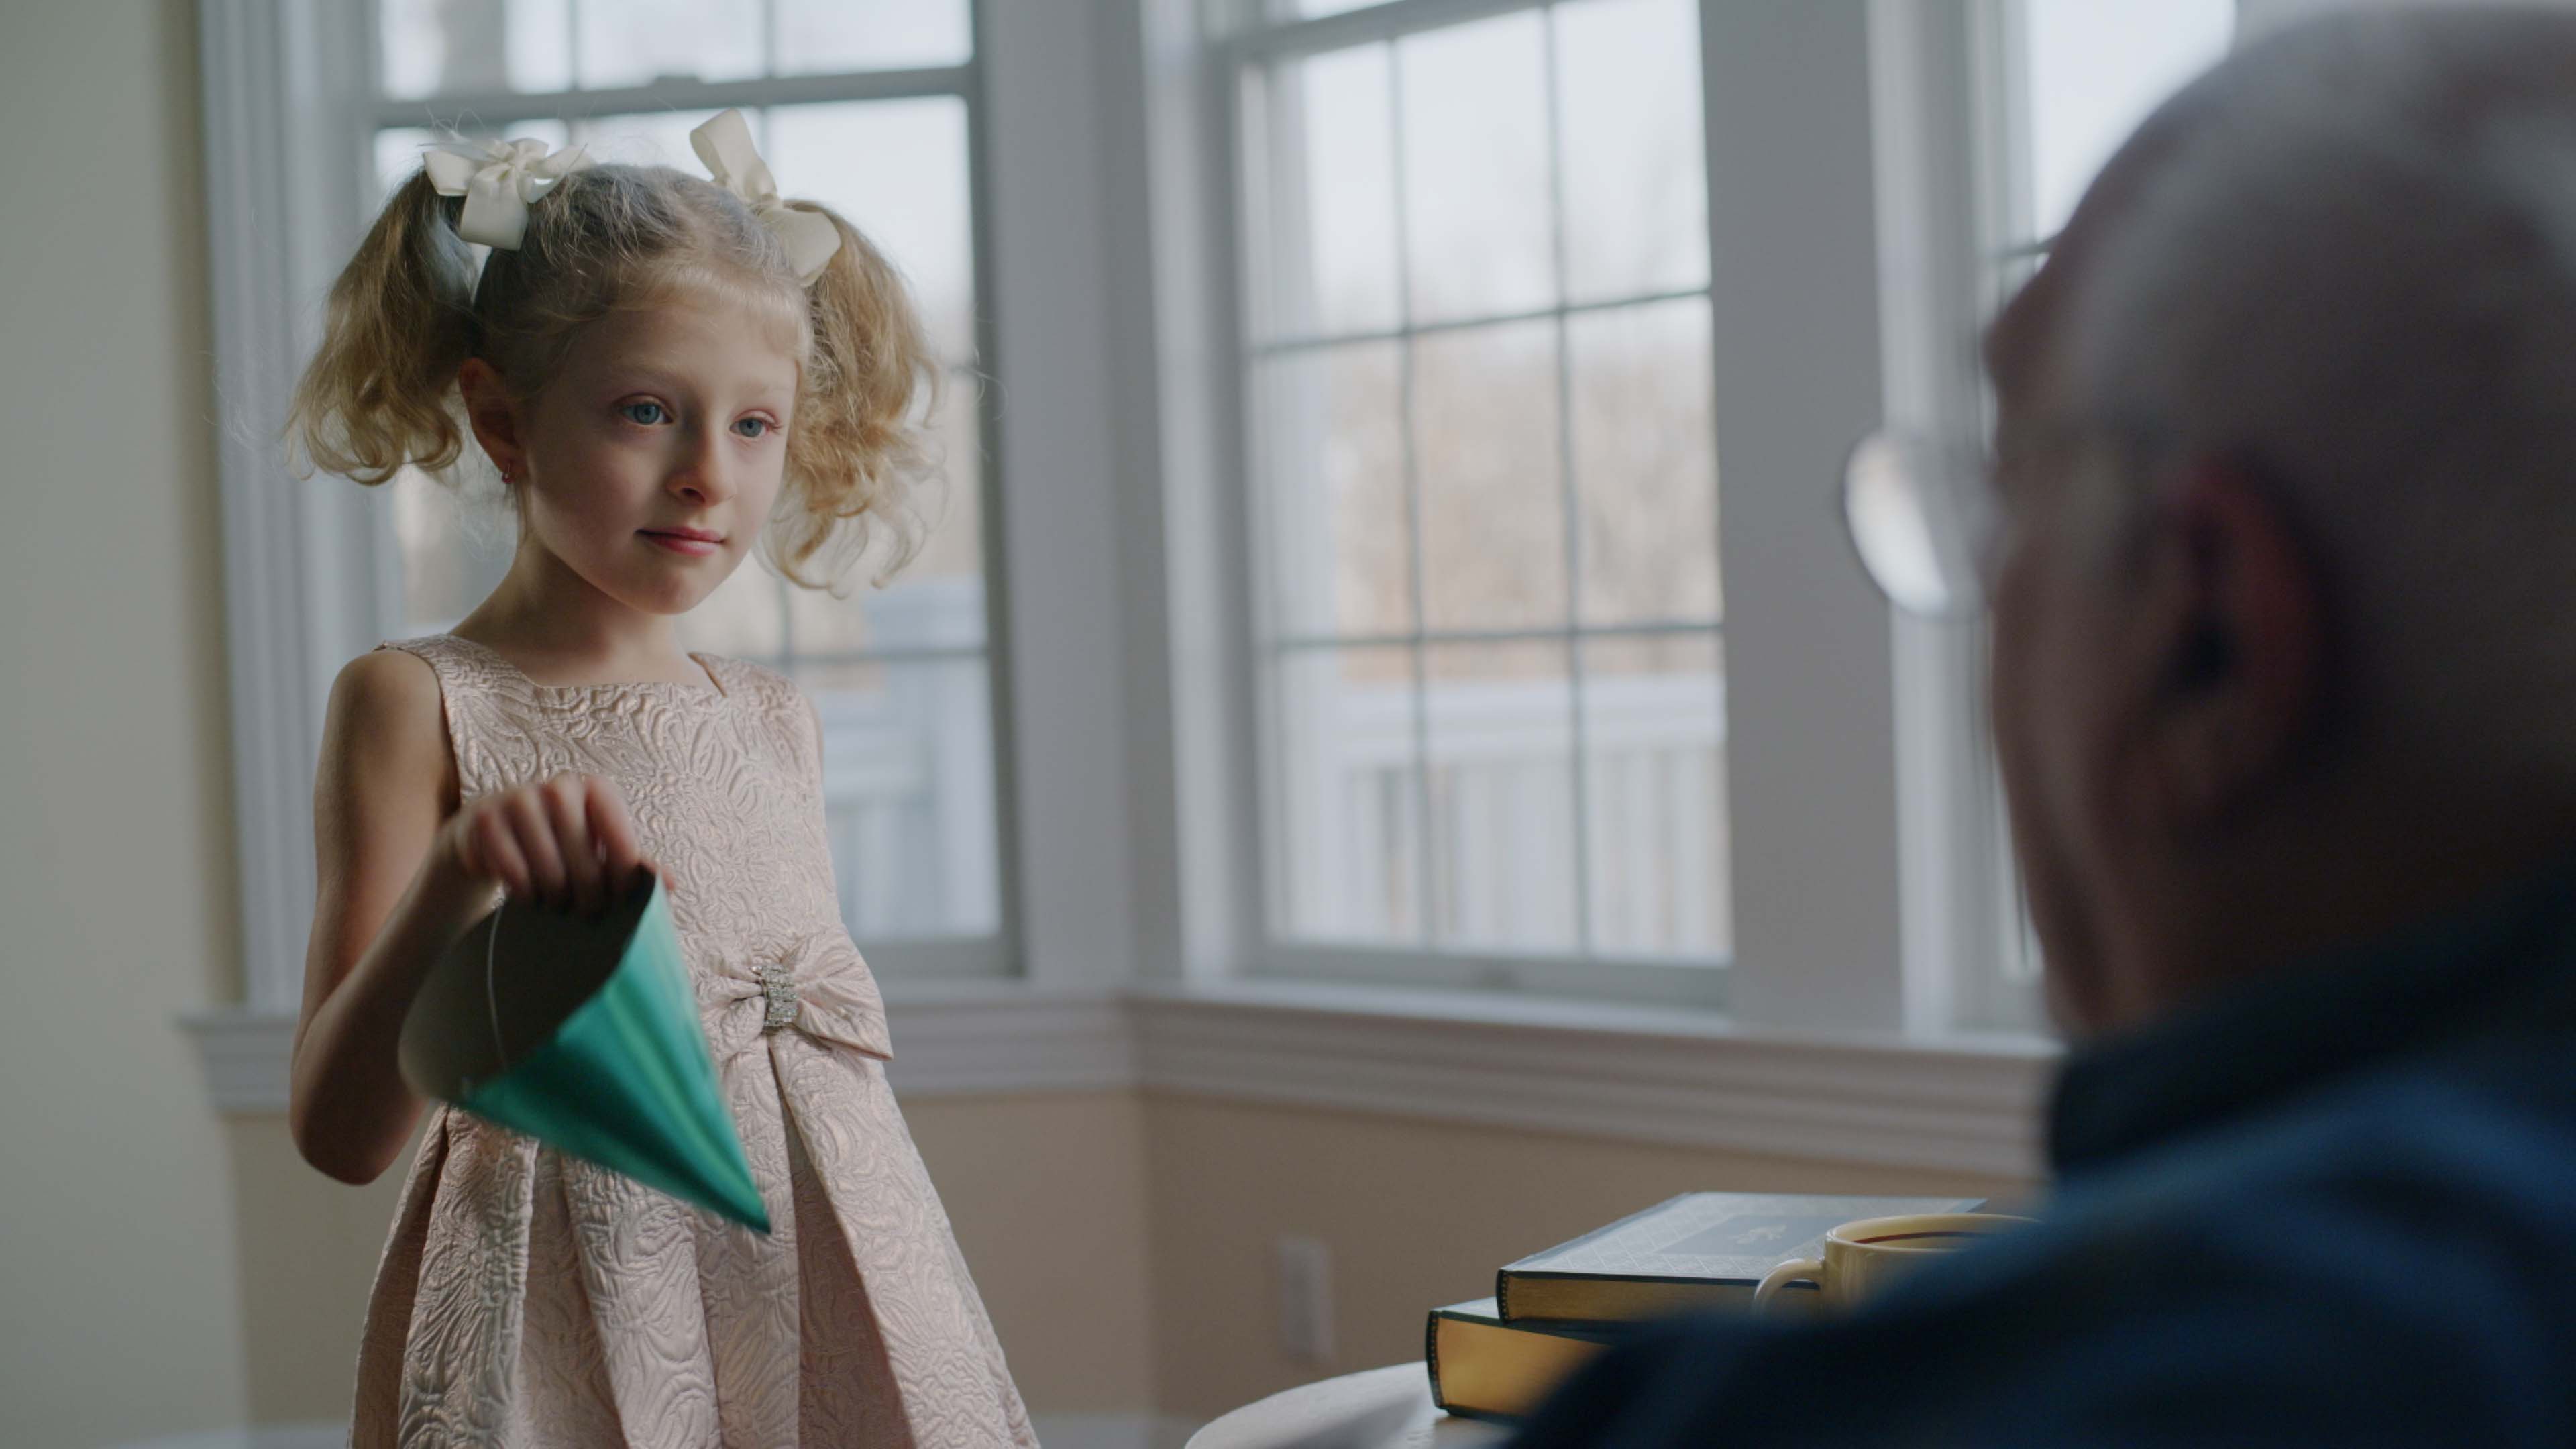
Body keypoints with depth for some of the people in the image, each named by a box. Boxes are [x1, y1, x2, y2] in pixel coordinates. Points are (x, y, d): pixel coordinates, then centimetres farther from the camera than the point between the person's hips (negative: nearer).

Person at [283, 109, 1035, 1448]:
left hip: (817, 1286, 5)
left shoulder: (776, 722, 10)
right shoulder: (416, 703, -5)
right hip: (567, 1310, -4)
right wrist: (458, 872, -24)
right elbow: (338, 1132, -10)